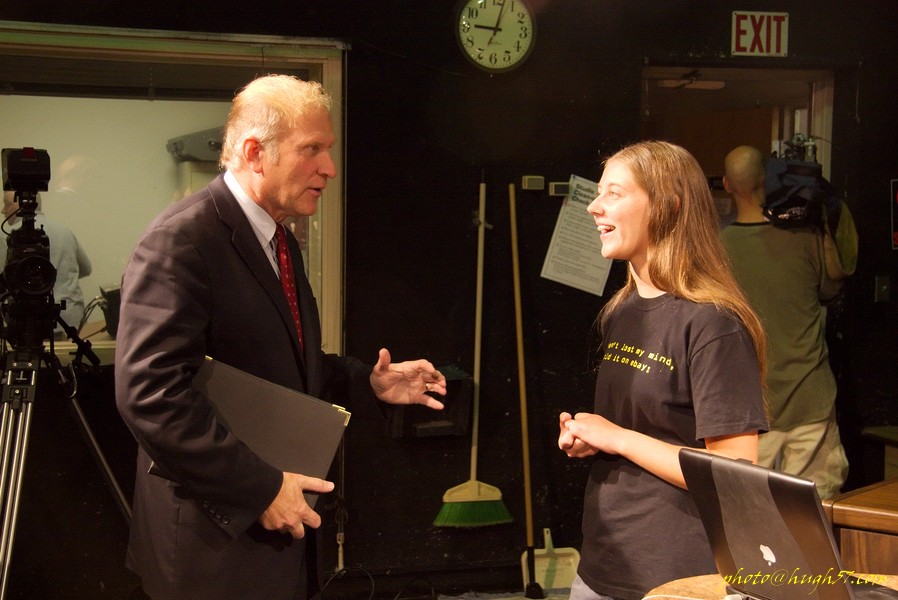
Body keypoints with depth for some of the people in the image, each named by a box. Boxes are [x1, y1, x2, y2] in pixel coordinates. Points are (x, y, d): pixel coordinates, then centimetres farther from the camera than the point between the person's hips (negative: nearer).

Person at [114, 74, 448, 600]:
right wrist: (260, 489, -24)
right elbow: (150, 392, -26)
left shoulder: (280, 243, 13)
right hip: (216, 540, -9)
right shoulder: (181, 241, -18)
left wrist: (369, 385, 7)